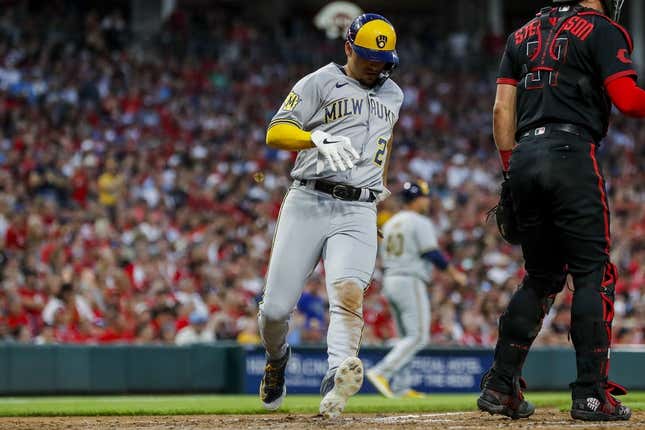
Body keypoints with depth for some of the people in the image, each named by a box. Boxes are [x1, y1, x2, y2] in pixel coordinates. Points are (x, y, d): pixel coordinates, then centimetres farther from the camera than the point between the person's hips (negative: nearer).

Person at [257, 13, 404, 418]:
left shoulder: (393, 95, 21)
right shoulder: (320, 83, 4)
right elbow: (276, 132, -7)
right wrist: (319, 139, -25)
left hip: (359, 213, 2)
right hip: (308, 203, -2)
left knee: (348, 292, -25)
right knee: (275, 308, -3)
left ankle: (337, 382, -46)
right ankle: (276, 360, 32)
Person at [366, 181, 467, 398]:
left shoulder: (390, 223, 16)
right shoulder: (420, 223, -8)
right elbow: (433, 254, -15)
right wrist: (455, 274, -5)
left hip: (389, 281, 9)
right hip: (410, 282, -9)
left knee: (408, 337, 13)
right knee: (418, 336, -9)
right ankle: (381, 372, -22)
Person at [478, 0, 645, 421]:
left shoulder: (524, 34, 19)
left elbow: (503, 109, 15)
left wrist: (510, 174, 17)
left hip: (524, 158, 7)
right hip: (572, 155, -6)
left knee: (542, 276, 15)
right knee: (593, 272, -2)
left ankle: (500, 386, 9)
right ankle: (591, 394, -8)